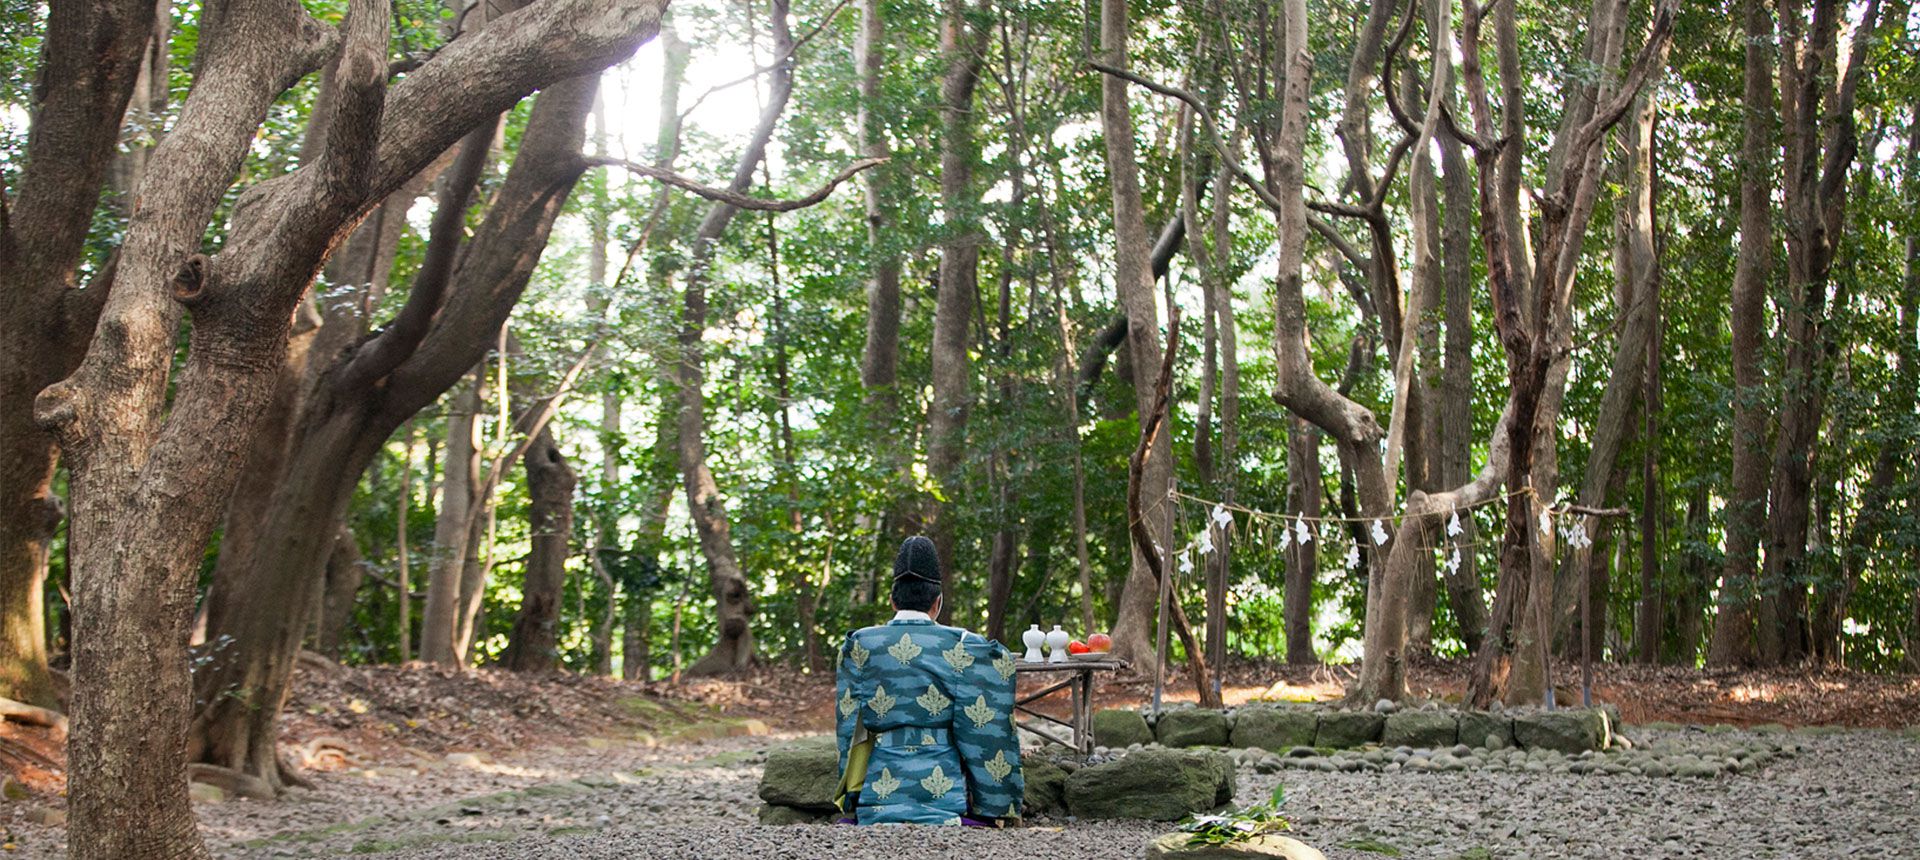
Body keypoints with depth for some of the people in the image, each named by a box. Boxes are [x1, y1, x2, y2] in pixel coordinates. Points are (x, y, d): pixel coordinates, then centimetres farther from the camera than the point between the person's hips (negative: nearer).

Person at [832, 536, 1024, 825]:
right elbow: (981, 732, 0)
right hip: (945, 793, -2)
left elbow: (849, 728, 11)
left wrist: (853, 800, 18)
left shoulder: (858, 647, 7)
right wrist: (997, 807, 8)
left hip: (877, 795, 2)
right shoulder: (960, 649, -1)